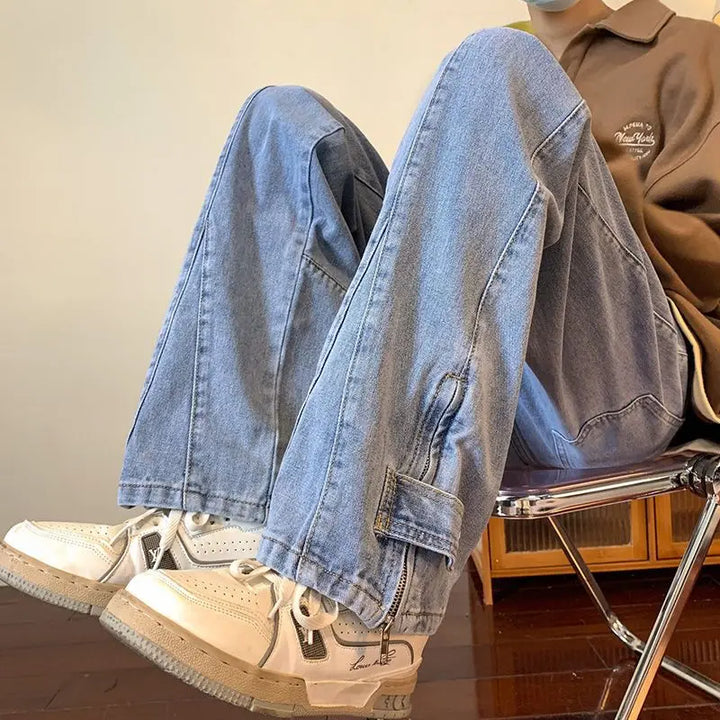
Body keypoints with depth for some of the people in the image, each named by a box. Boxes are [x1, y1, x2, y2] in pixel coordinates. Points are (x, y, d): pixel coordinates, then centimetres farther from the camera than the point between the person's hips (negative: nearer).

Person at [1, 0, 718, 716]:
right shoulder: (502, 74, 31)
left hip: (623, 382, -3)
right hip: (478, 393, 4)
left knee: (496, 66, -23)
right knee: (287, 116, -3)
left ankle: (358, 601, -38)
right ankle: (225, 529, -24)